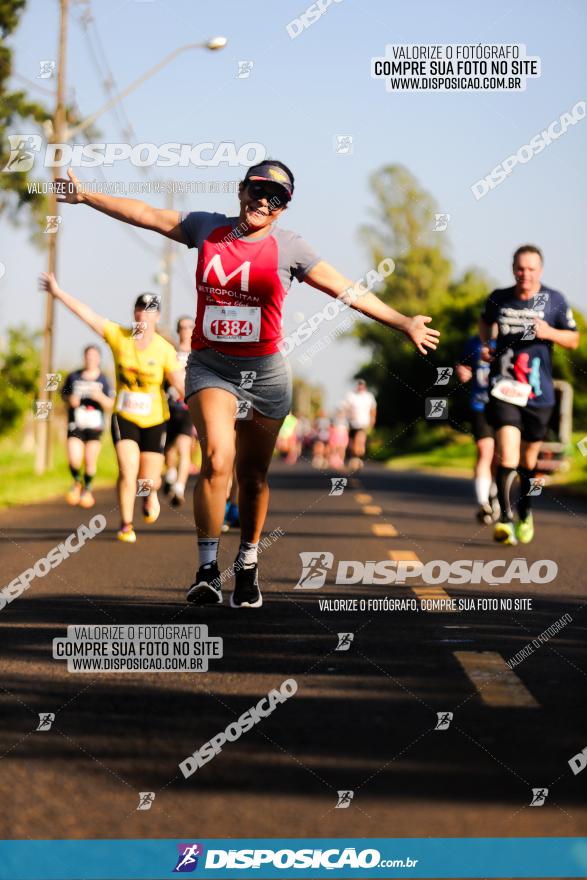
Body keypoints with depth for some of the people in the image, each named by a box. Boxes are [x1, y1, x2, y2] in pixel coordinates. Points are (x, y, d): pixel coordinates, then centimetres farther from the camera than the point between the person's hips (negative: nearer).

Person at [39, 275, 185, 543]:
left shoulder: (165, 350, -10)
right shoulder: (119, 336, -6)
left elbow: (181, 385, -15)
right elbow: (88, 314, -9)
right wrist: (59, 293, -13)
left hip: (154, 421, 0)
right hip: (124, 417, 0)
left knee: (147, 482, 3)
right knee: (127, 472, -18)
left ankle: (151, 491, 42)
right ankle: (126, 525, 0)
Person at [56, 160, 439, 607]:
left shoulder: (288, 247, -1)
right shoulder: (206, 228, 4)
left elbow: (348, 291, -4)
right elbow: (145, 214, 12)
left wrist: (404, 324, -10)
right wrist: (84, 195, 14)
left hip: (265, 372, 0)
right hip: (210, 368, 0)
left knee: (254, 475, 8)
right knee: (217, 459, -21)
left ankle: (248, 567, 28)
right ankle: (208, 570, -15)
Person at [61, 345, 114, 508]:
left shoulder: (103, 380, -1)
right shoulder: (74, 377, 3)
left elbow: (110, 406, -2)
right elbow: (63, 393, 18)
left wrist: (100, 397, -21)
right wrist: (70, 399, -4)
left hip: (94, 425, 0)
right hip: (75, 424, 0)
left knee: (90, 461, -1)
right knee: (74, 460, -13)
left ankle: (87, 488, 24)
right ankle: (77, 482, 18)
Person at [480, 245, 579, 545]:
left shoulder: (554, 300, -1)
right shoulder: (499, 299, 3)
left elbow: (574, 339, 5)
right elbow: (485, 322, 26)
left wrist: (550, 333, -14)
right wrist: (486, 345, 8)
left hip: (538, 393, 1)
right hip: (504, 388, -1)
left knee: (528, 460, 14)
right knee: (507, 455, -20)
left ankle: (525, 513, 36)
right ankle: (505, 518, -22)